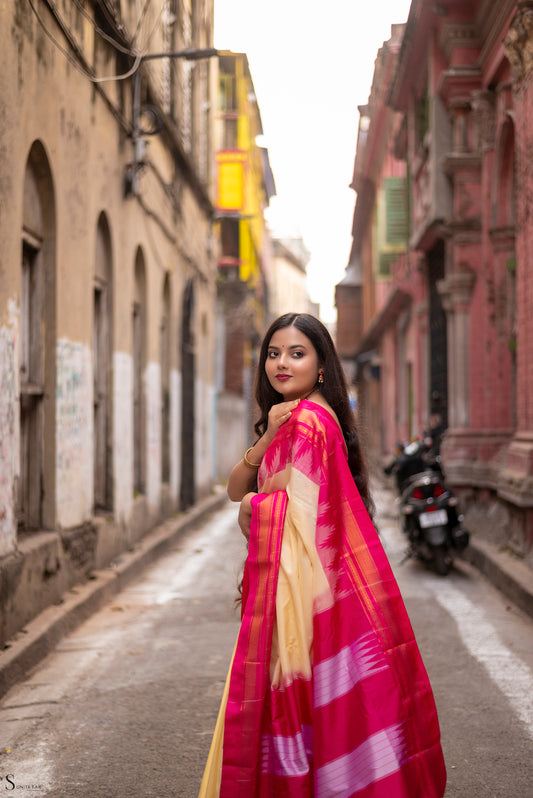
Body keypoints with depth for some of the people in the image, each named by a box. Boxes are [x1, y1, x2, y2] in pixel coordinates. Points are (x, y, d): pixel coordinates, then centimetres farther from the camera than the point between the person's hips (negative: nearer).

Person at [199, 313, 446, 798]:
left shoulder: (308, 418, -14)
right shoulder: (287, 419, 16)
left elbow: (285, 509, -19)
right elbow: (236, 490, 7)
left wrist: (253, 505, 1)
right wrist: (267, 438, -8)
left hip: (303, 582, -9)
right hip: (280, 579, 9)